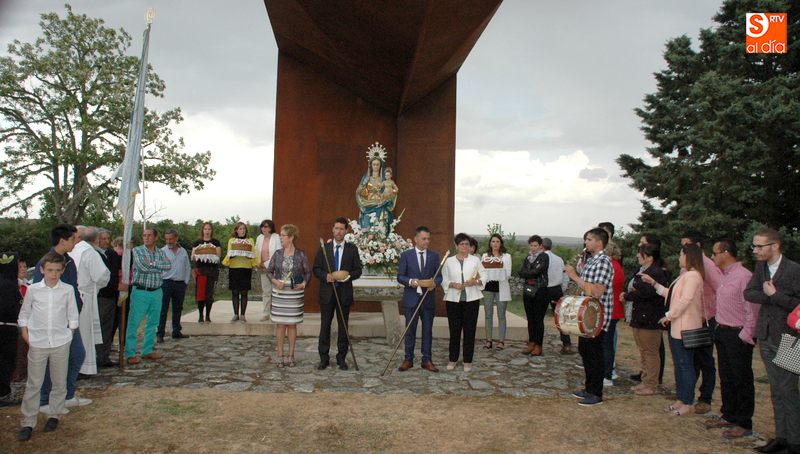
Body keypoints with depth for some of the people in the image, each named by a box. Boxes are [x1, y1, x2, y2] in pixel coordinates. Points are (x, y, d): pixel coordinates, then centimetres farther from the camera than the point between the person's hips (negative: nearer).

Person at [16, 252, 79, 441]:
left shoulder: (68, 290, -3)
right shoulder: (33, 289, -2)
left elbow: (73, 315, 5)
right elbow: (24, 313, 9)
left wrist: (69, 334, 2)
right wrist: (25, 333, 3)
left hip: (61, 342, 0)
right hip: (37, 343, 0)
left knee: (59, 382, 11)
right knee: (33, 384, 4)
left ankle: (54, 415, 27)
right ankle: (28, 423, 14)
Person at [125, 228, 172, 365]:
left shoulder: (160, 253, 10)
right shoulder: (137, 250, -2)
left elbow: (168, 265, -8)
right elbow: (143, 267, -17)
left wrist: (153, 264, -16)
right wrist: (160, 267, -6)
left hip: (157, 292, 5)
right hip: (140, 292, -5)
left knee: (153, 323, 11)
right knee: (134, 323, -4)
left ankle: (148, 350, 22)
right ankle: (130, 353, 2)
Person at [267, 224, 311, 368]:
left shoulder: (301, 255, -4)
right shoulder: (277, 254, 1)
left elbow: (308, 272, 3)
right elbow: (269, 271, 8)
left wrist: (304, 283, -14)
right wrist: (275, 281, -10)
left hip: (295, 294, -1)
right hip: (279, 293, 1)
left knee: (292, 324, 6)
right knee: (280, 324, 4)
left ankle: (291, 356, 17)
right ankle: (280, 356, 15)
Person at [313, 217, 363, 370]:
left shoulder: (352, 249, 4)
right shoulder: (324, 248, 4)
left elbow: (358, 270, 4)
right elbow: (316, 269, 4)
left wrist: (348, 276, -15)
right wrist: (326, 276, -14)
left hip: (344, 293, 0)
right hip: (327, 292, 0)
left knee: (343, 326, 6)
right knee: (325, 326, 3)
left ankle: (341, 358, 17)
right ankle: (324, 358, 13)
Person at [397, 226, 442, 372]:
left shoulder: (434, 256, 6)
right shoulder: (406, 255, 0)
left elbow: (439, 276, 7)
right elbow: (400, 276, -1)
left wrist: (434, 283, -15)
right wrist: (411, 281, -20)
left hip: (428, 299, 2)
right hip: (411, 299, -2)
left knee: (427, 330, 7)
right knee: (410, 330, 5)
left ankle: (427, 360, 16)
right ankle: (408, 359, 15)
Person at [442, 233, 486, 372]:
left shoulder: (475, 260, 5)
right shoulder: (449, 261, 6)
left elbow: (484, 277, 4)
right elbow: (443, 279, 5)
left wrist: (476, 282, -15)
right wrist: (453, 285, -13)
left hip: (471, 299, 0)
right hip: (453, 299, 0)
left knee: (470, 330, 3)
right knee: (454, 330, 5)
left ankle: (468, 361, 13)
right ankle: (453, 359, 18)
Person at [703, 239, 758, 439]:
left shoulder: (744, 276, -17)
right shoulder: (724, 276, 12)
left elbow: (752, 310, -18)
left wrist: (746, 335, -17)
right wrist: (719, 329, 13)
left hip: (738, 335, -9)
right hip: (722, 333, 9)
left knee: (742, 381, 3)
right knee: (726, 378, 17)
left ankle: (744, 424, 14)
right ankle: (728, 416, 29)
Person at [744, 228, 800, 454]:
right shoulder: (760, 267, 8)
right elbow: (749, 293, 0)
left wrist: (775, 296, -16)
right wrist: (771, 296, -14)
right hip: (766, 336, 6)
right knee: (776, 391, 13)